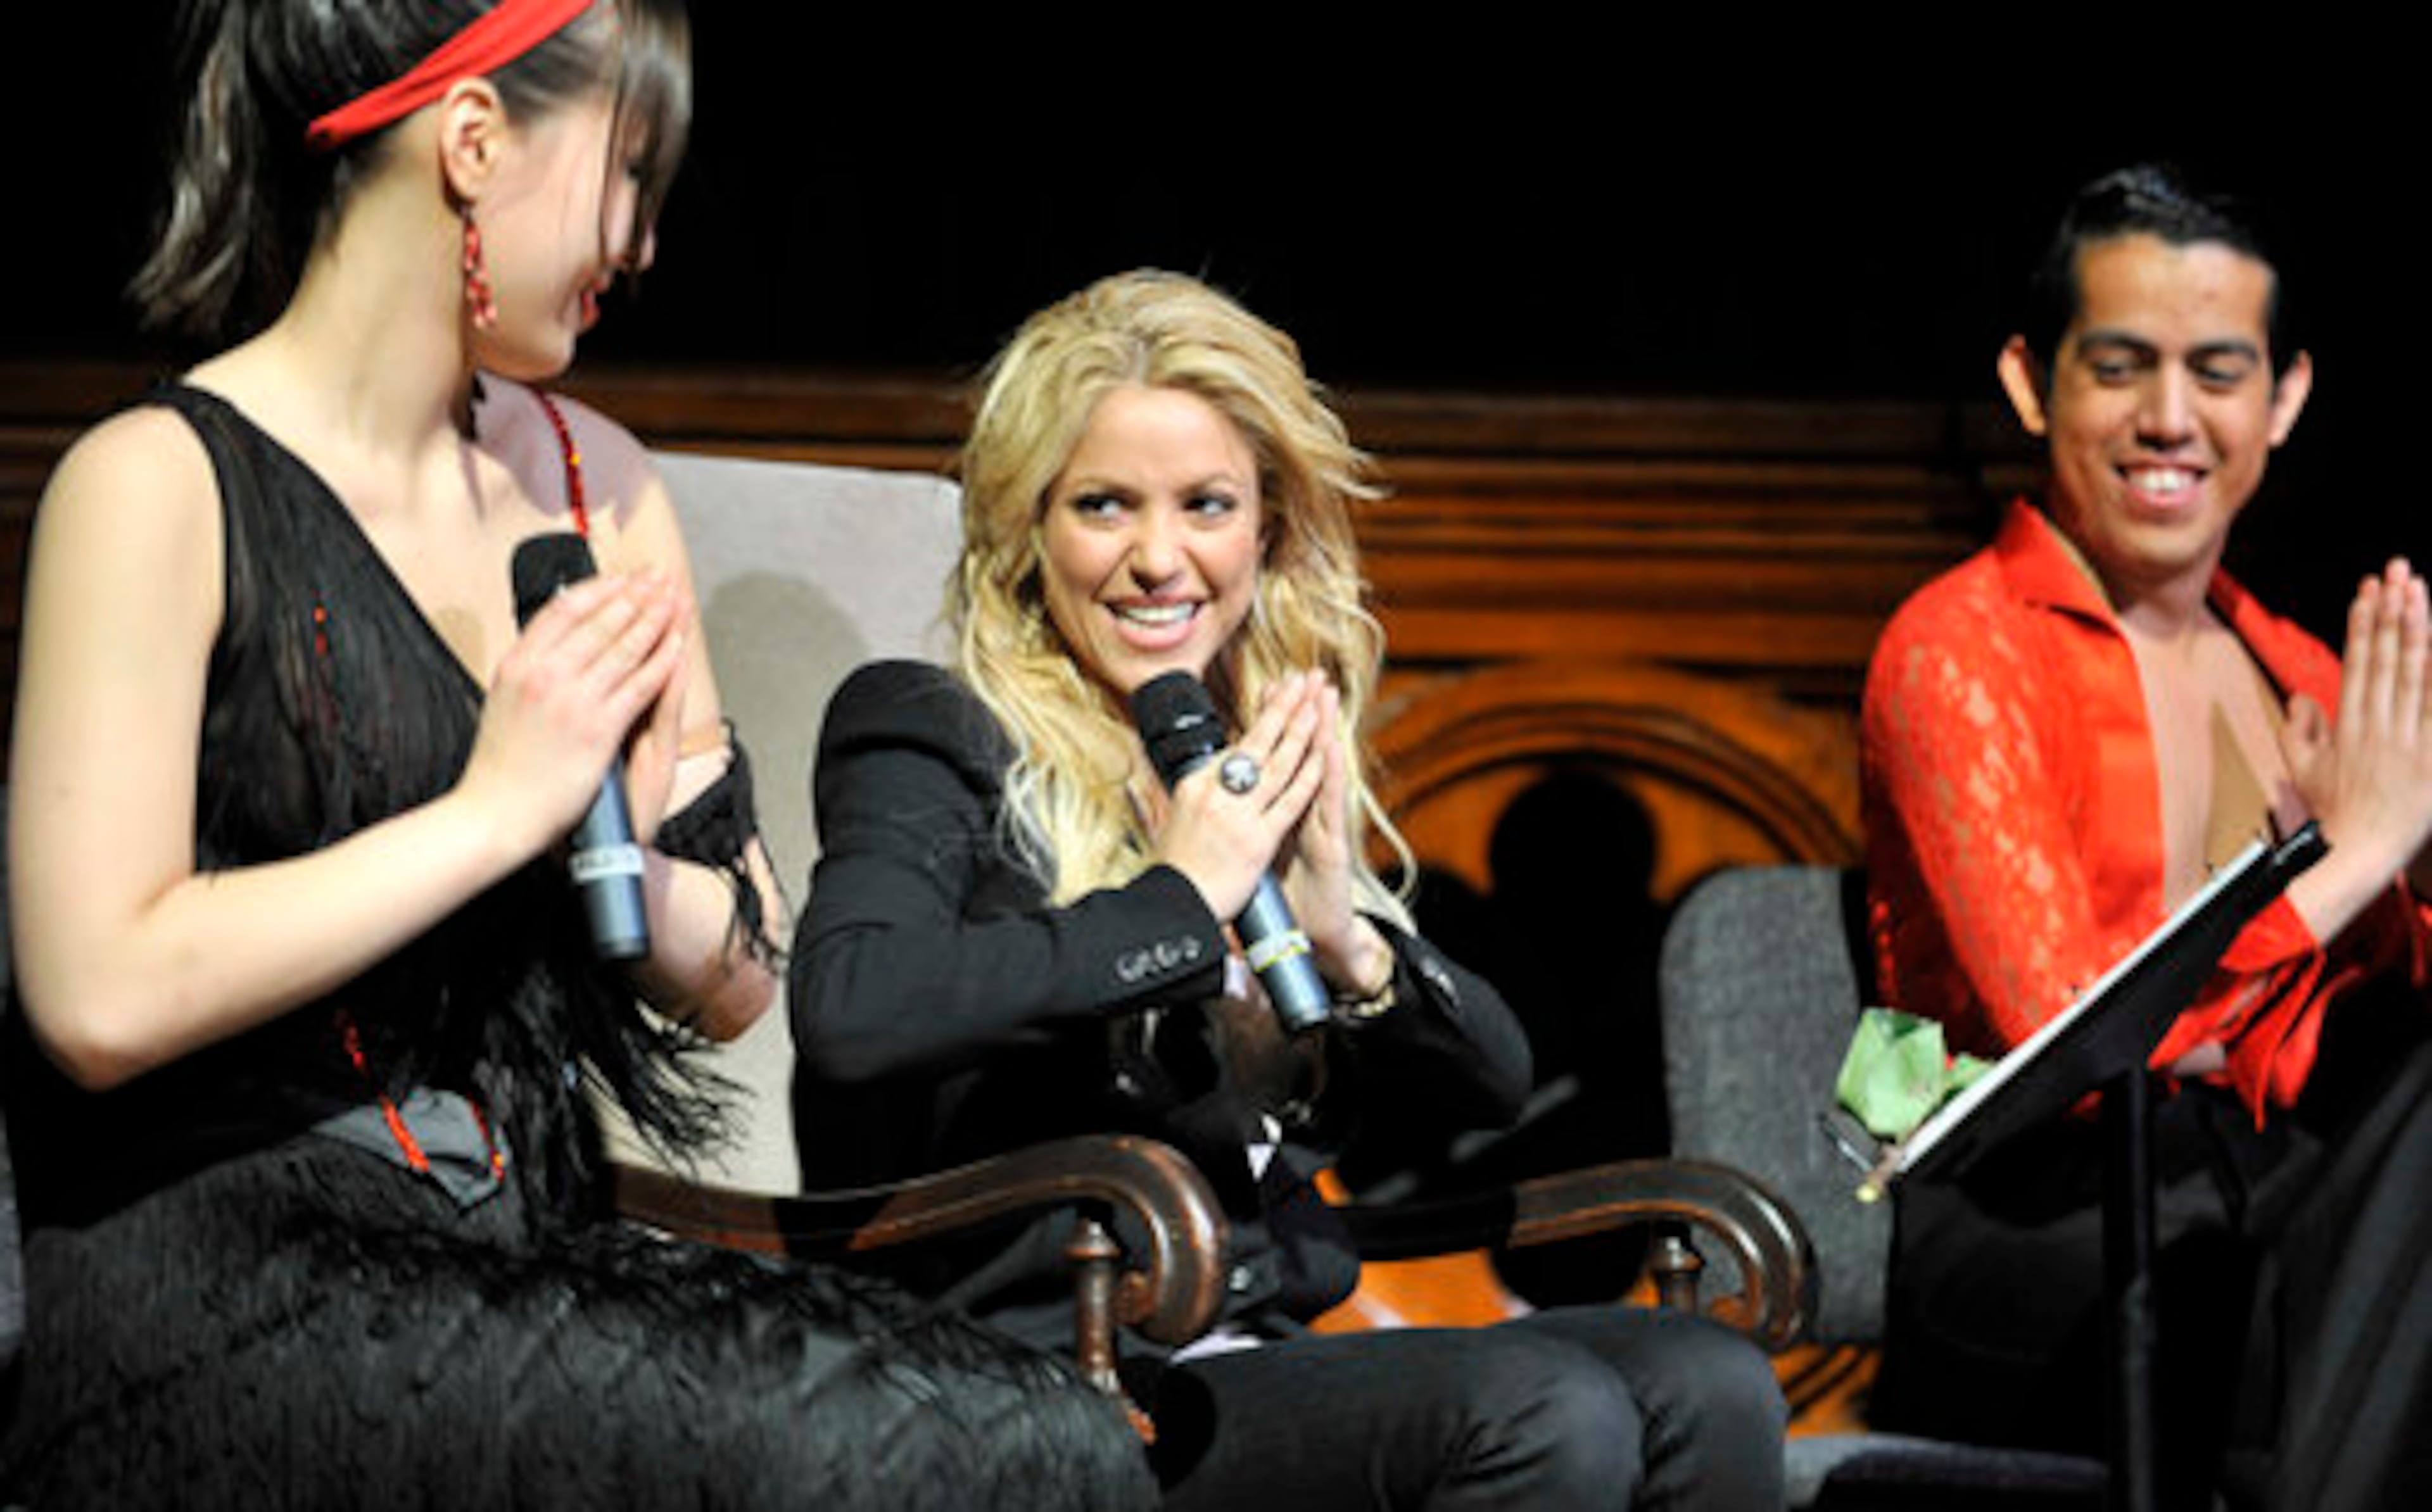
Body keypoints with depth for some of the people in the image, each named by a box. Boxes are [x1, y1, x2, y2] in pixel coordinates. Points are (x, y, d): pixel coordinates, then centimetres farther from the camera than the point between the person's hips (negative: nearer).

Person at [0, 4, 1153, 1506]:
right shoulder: (162, 489, -6)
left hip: (532, 1253, 6)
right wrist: (498, 811, -12)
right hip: (220, 1280, -6)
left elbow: (734, 981, 15)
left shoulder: (598, 484, 14)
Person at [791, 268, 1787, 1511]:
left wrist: (1346, 939, -6)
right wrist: (1179, 898, -15)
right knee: (1547, 1412, -28)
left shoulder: (1264, 776, 19)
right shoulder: (933, 735, 0)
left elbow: (1493, 1081, 16)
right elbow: (849, 1010, -23)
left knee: (1709, 1386, -16)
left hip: (1268, 1358, 7)